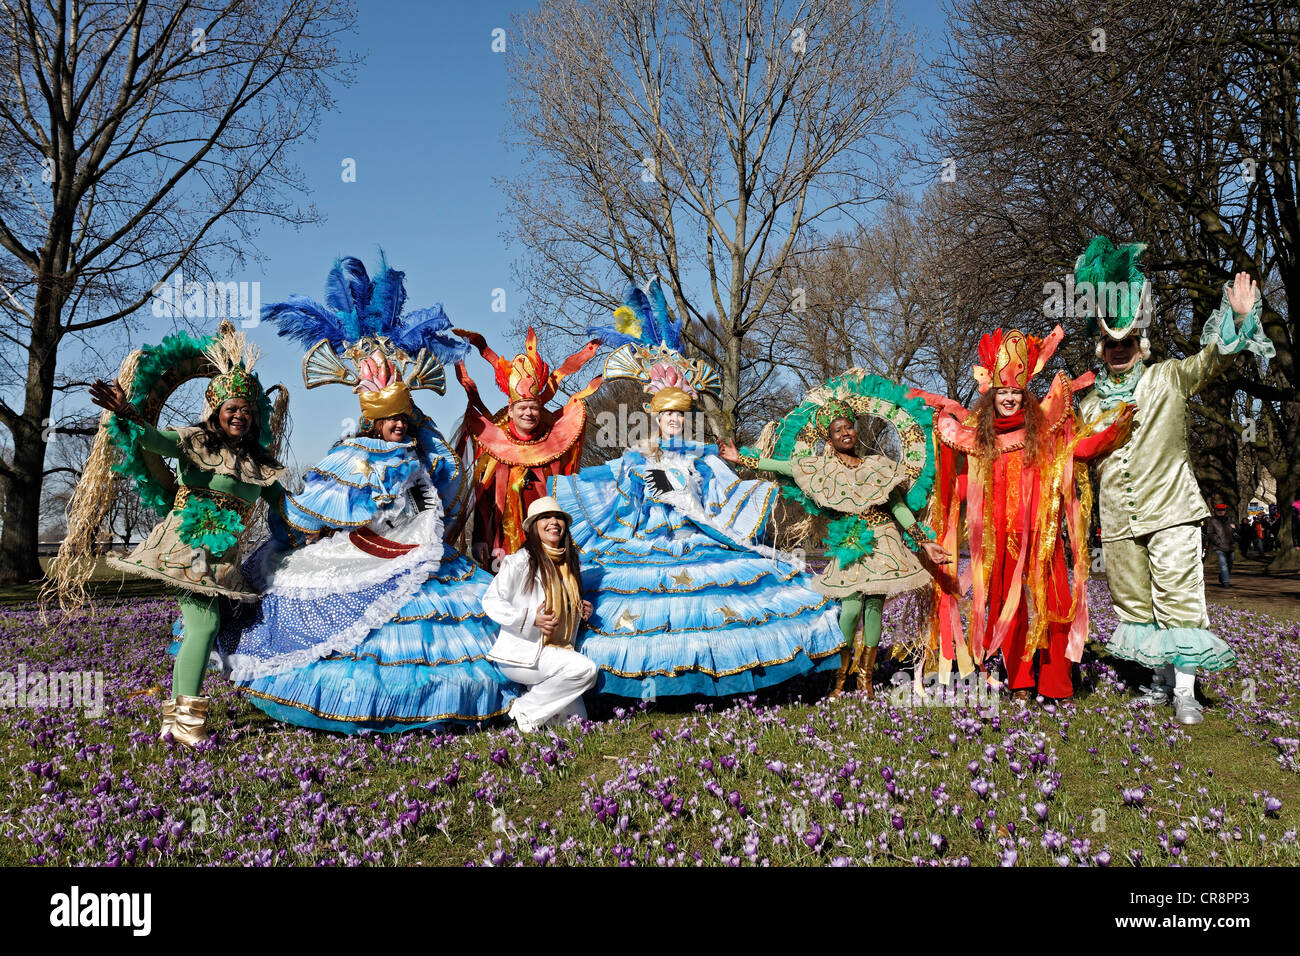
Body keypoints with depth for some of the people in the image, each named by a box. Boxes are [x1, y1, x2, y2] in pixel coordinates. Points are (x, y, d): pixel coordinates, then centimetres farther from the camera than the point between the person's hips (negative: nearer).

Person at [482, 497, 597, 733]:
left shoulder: (567, 562, 11)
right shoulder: (521, 561, -12)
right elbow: (491, 601, -12)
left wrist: (580, 609, 6)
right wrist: (530, 618, -24)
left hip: (555, 650, 6)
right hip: (521, 652, -6)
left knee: (576, 719, -7)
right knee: (585, 669, -26)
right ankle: (526, 709, -10)